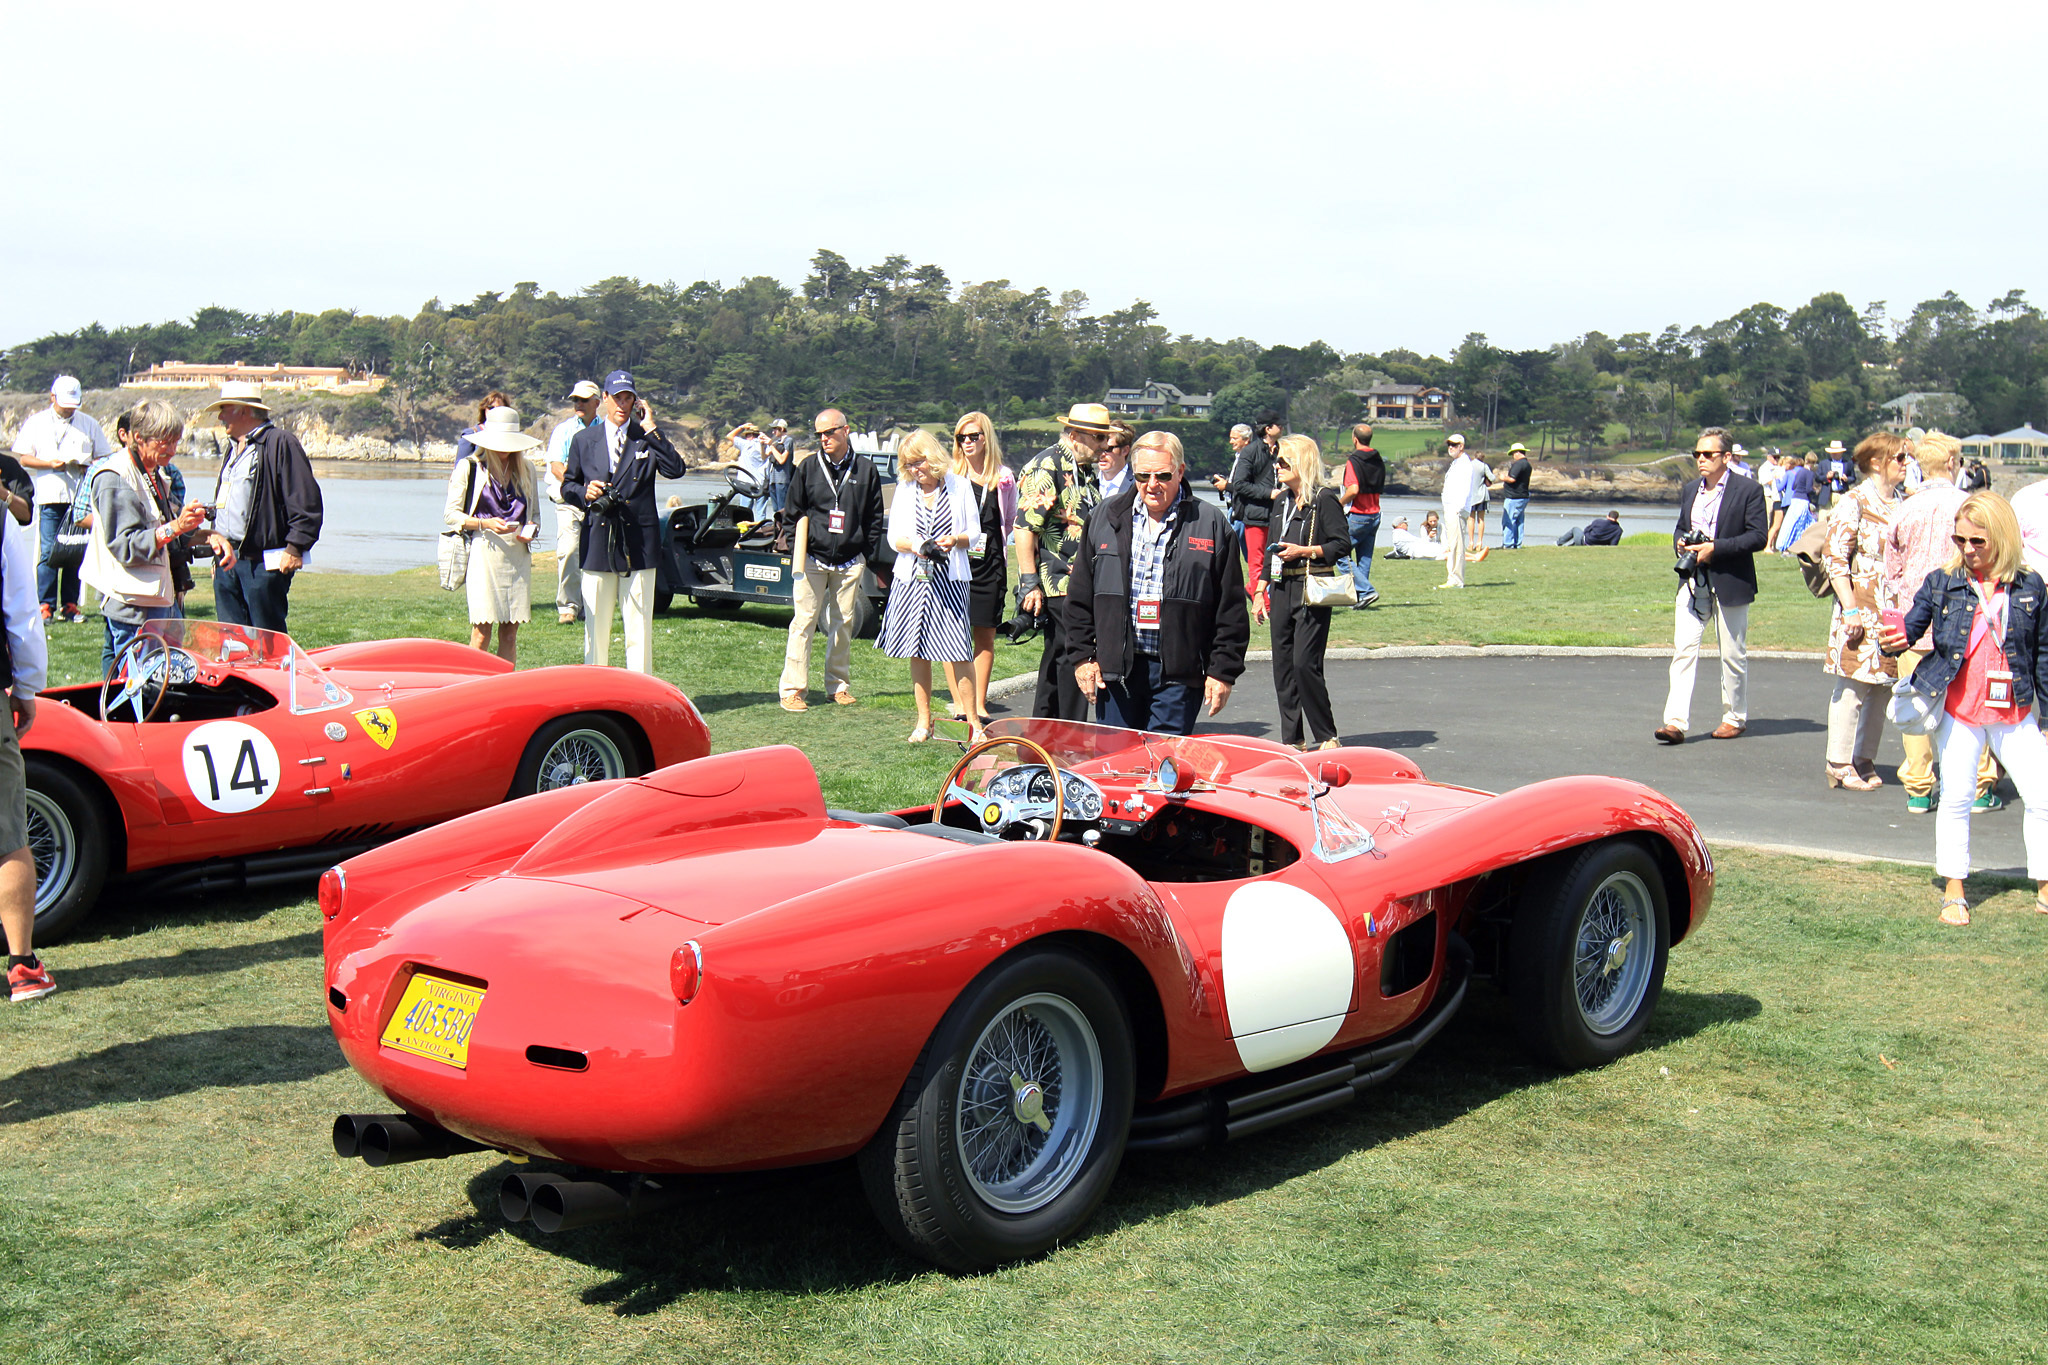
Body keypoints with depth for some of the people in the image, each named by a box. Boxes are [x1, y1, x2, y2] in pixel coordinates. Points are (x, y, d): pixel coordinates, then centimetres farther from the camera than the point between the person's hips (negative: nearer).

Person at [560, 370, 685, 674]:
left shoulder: (647, 439, 6)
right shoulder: (584, 439, 12)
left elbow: (676, 469, -11)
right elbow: (567, 485, 16)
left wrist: (651, 429, -11)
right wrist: (585, 492, -6)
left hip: (639, 543, -1)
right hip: (598, 543, 2)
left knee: (640, 627, -1)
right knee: (596, 626, 6)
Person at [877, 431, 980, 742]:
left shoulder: (959, 485, 4)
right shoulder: (904, 489, 10)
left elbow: (975, 534, 5)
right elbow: (893, 536, 8)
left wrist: (956, 540, -15)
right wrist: (914, 545, -12)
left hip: (949, 579, -3)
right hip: (912, 578, 3)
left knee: (957, 651, -12)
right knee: (918, 653, 7)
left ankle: (970, 719, -6)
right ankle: (923, 720, 16)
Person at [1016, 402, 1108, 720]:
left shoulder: (1087, 470, 17)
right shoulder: (1046, 467, -12)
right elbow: (1025, 528, -17)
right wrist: (1030, 584, -21)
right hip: (1058, 584, -10)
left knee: (1058, 656, 15)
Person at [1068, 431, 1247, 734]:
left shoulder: (1210, 524, 1)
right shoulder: (1106, 518, 10)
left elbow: (1230, 609, 2)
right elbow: (1080, 598, 12)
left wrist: (1222, 671, -2)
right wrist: (1082, 655, 5)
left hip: (1179, 671, -2)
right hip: (1116, 666, 3)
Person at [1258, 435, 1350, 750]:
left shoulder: (1324, 499, -6)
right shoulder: (1281, 501, 17)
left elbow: (1343, 545, -9)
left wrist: (1305, 551, -17)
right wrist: (1262, 590, 19)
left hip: (1312, 592, -7)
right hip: (1281, 589, 7)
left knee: (1305, 663, -12)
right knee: (1282, 665, 5)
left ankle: (1327, 736, 1)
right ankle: (1291, 738, 12)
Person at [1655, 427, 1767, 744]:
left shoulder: (1748, 490, -6)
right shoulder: (1690, 490, 13)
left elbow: (1758, 537, -11)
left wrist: (1715, 548, -19)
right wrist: (1680, 543, 1)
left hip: (1730, 583, -4)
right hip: (1693, 581, 4)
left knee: (1733, 653, 8)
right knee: (1683, 647, -8)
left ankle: (1734, 717, 24)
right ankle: (1676, 722, -14)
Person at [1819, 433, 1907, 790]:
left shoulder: (1901, 504, 14)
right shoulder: (1854, 502, -7)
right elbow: (1835, 558, -12)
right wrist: (1851, 609, -17)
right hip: (1862, 609, -7)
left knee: (1882, 687, 8)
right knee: (1852, 687, -4)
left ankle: (1865, 760, 17)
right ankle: (1839, 764, 3)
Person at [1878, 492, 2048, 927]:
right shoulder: (1942, 583, -1)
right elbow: (1912, 626, -3)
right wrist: (1895, 641, -28)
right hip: (1958, 710, -1)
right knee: (1955, 798, 2)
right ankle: (1954, 892, 13)